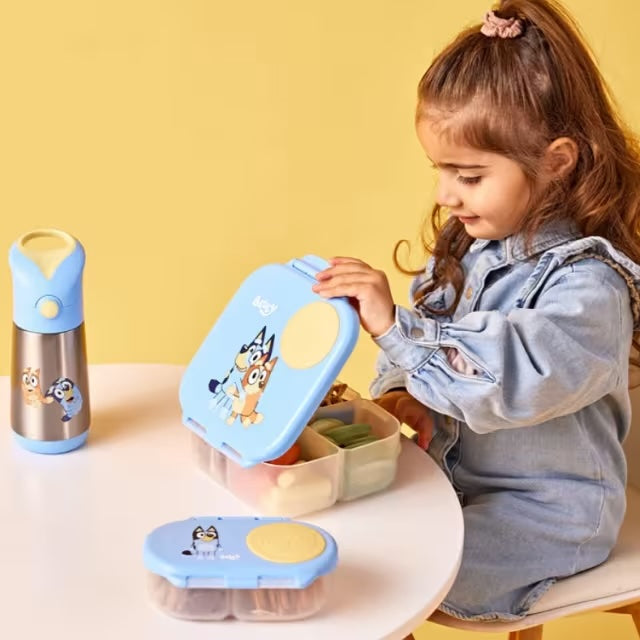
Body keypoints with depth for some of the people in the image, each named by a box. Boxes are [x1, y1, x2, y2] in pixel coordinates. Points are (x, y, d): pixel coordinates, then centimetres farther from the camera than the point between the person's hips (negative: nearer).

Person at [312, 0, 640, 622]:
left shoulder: (589, 284, -22)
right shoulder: (465, 247, 2)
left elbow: (513, 378, -37)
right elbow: (422, 340, 11)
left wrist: (394, 325, -41)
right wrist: (400, 394, -10)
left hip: (542, 508, -7)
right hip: (449, 475, 7)